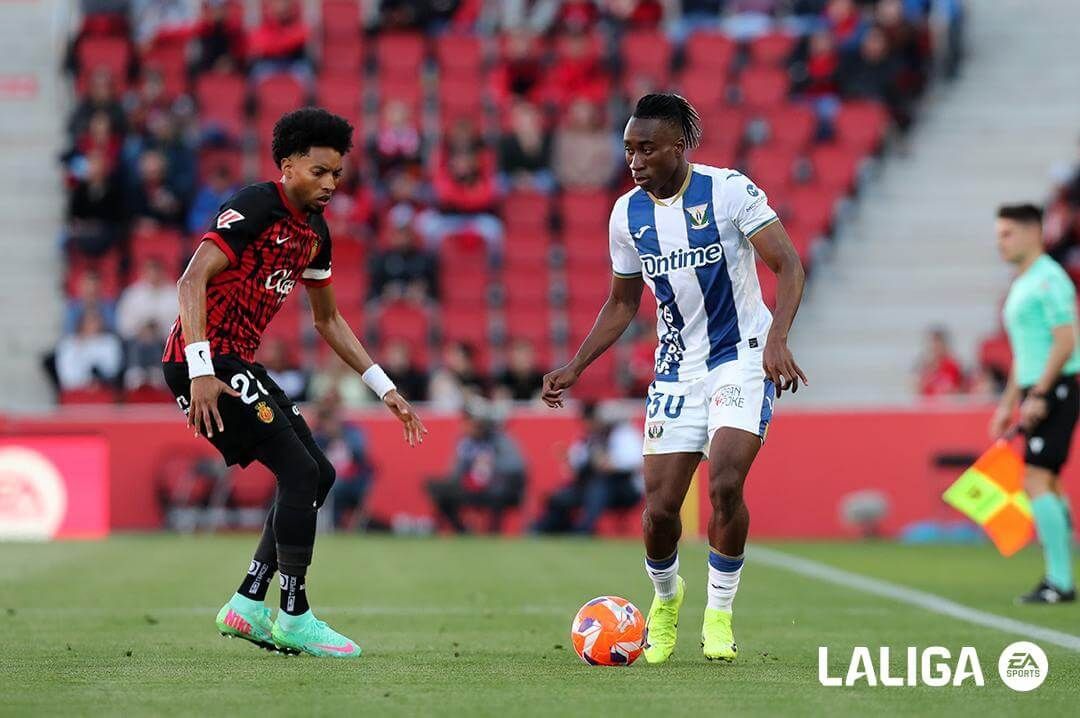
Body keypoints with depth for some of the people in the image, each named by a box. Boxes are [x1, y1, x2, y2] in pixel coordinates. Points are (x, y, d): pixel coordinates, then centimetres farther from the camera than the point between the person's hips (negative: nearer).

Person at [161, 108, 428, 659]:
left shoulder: (314, 231, 14)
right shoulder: (255, 207, -14)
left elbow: (328, 319, 24)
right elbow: (193, 280, -23)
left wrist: (385, 388, 20)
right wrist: (201, 370, -31)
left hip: (237, 364, 10)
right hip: (204, 363, -10)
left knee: (317, 474, 10)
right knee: (301, 472, -13)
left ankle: (248, 605, 14)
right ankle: (294, 618, -5)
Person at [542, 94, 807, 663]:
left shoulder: (729, 190, -13)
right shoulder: (627, 214, 1)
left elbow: (788, 266, -14)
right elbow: (622, 302, 15)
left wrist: (777, 339, -29)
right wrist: (575, 366, 6)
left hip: (742, 356, -4)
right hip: (676, 369, 4)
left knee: (724, 483, -23)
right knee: (660, 504, -4)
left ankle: (719, 612, -2)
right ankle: (665, 598, 28)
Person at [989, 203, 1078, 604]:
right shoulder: (1021, 285, 19)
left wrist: (1038, 396, -22)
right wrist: (1008, 404, 22)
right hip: (1036, 395, 10)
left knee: (1037, 481, -14)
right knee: (1046, 484, 9)